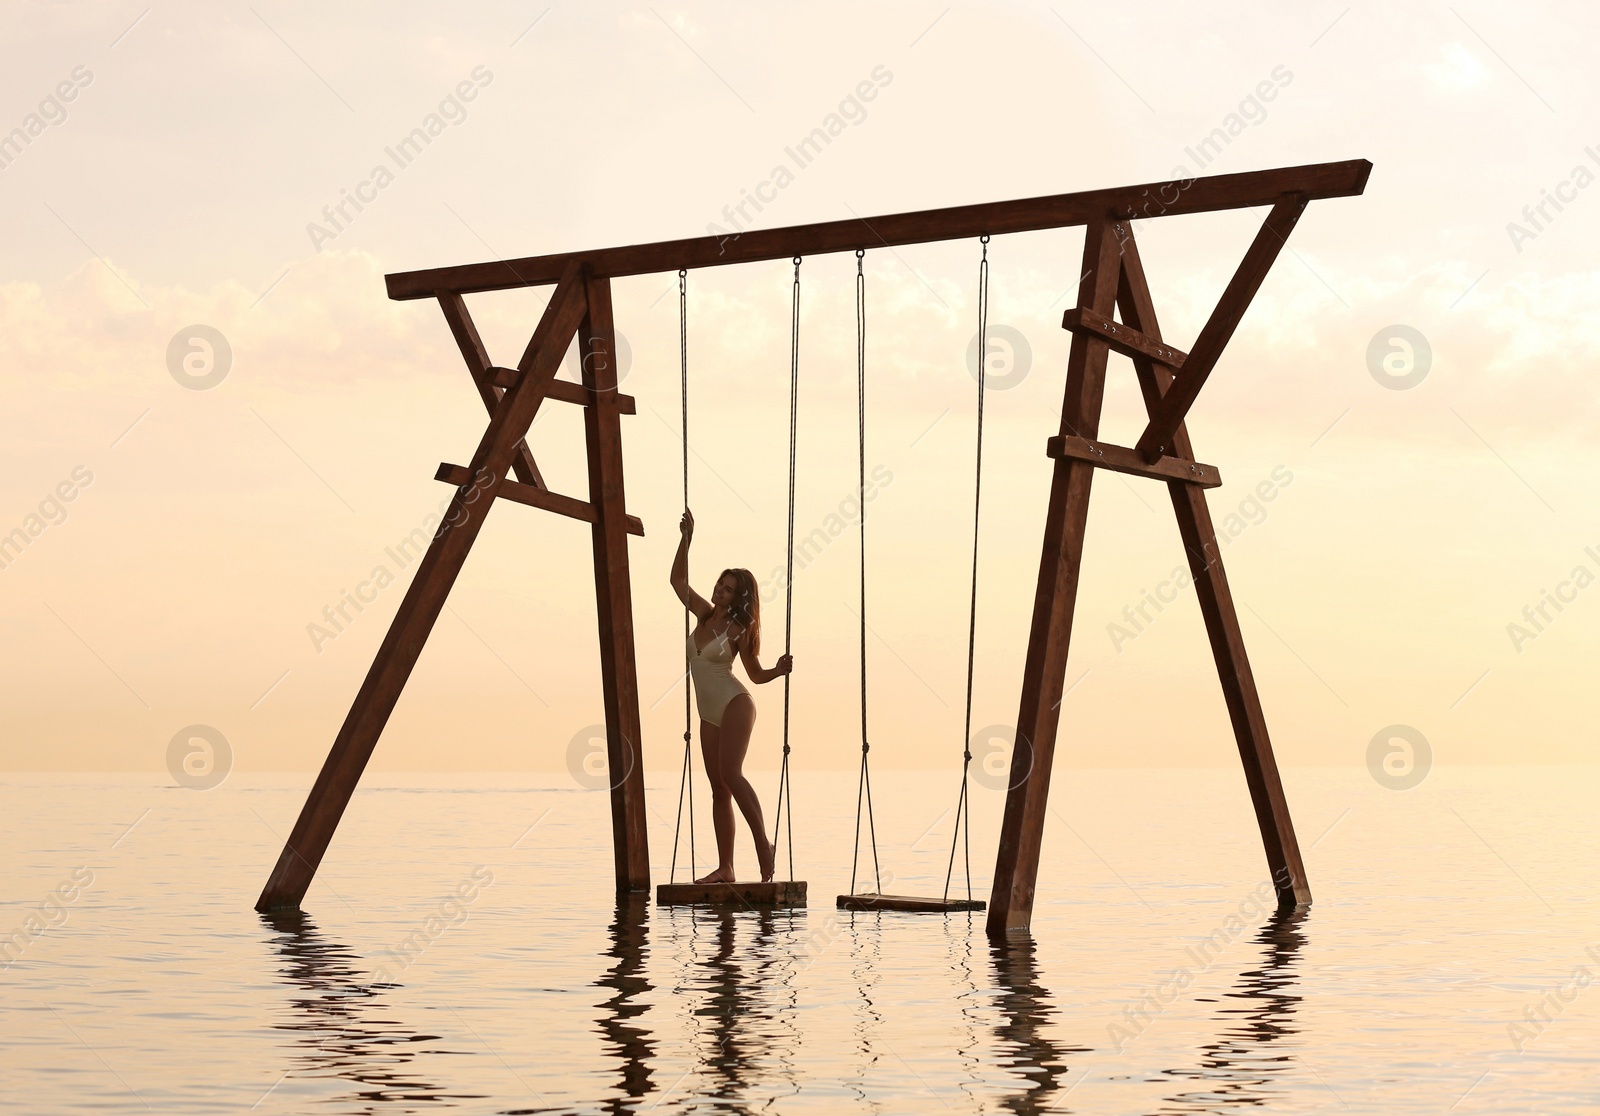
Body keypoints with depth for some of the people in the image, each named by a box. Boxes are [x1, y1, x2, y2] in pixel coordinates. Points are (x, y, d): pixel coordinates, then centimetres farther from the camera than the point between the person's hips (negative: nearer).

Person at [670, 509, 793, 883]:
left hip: (734, 705, -7)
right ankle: (725, 869, 1)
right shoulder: (704, 615, 8)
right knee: (719, 788, 3)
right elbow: (678, 579, 18)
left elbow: (756, 674, 1)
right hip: (709, 714, 7)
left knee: (730, 775, -23)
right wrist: (686, 539, 12)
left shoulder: (738, 629, -6)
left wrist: (780, 669, -19)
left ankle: (764, 846, -19)